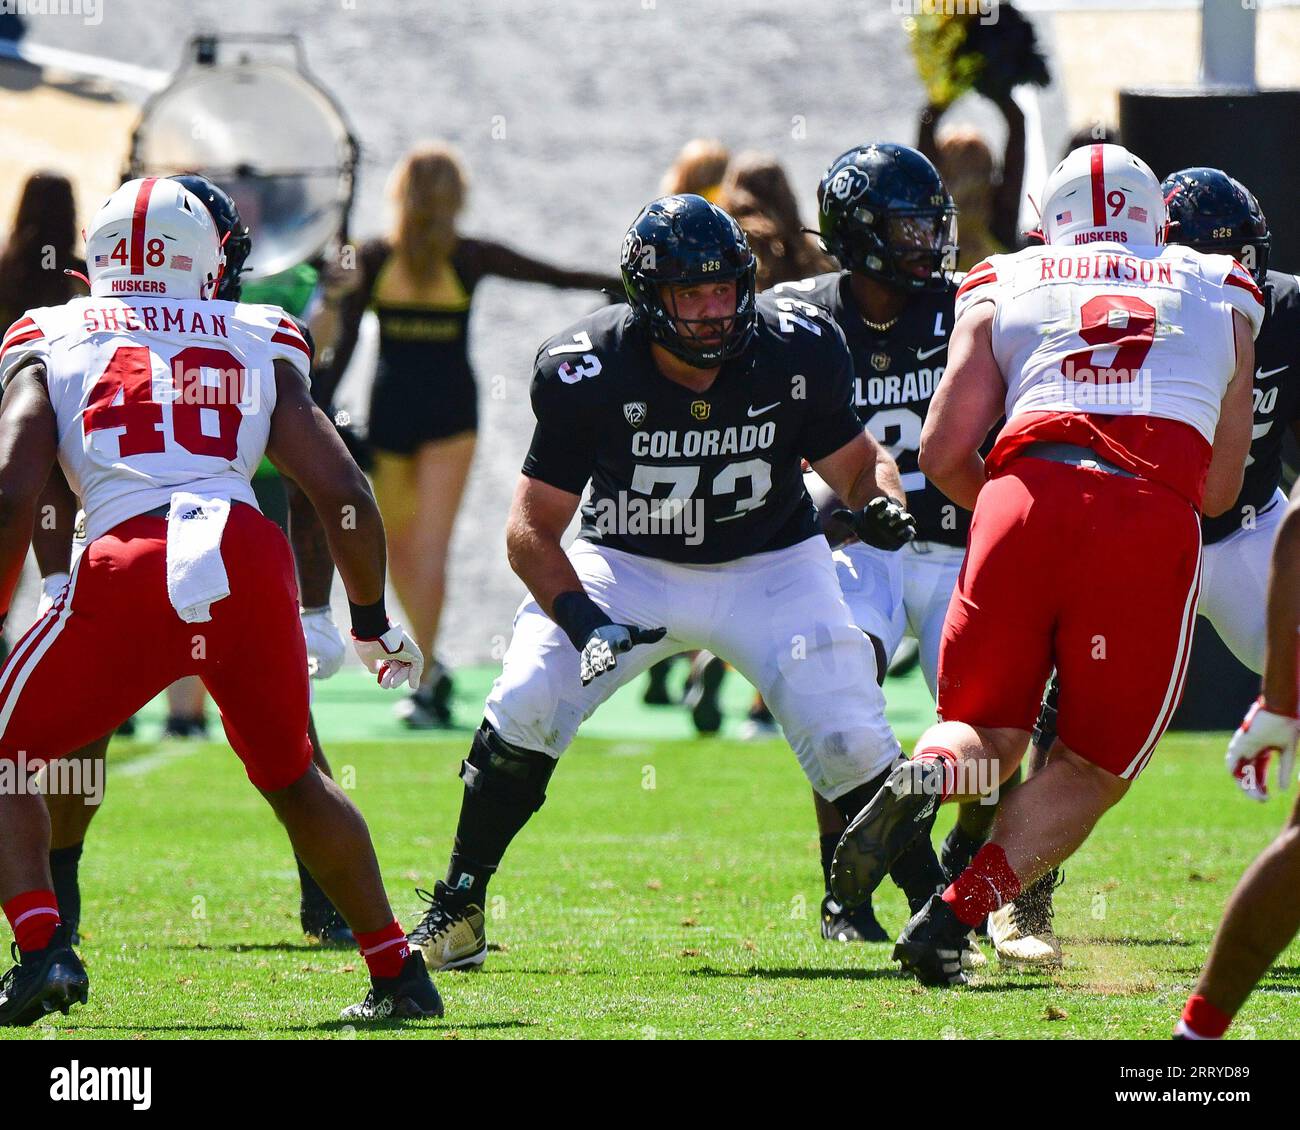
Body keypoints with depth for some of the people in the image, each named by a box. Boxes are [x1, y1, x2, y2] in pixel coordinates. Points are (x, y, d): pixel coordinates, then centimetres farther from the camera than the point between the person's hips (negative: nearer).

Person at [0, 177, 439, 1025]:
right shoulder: (260, 350, 23)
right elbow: (347, 495, 17)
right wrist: (373, 623, 30)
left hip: (129, 575, -2)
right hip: (251, 562, 3)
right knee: (293, 777, 27)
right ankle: (399, 971, 26)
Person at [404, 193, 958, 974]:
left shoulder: (794, 353, -20)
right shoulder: (590, 374, -23)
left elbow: (854, 460, -4)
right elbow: (533, 530, -17)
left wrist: (882, 502, -28)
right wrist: (584, 622, -33)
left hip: (770, 567, 0)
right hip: (628, 566, 0)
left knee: (851, 739, -15)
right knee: (524, 707, -18)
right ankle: (457, 914, 1)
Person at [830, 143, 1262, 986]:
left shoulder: (1005, 288, 22)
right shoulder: (1222, 295, 26)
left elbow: (944, 454, 12)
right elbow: (1221, 489, 25)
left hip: (1029, 493, 1)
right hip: (1157, 519, -1)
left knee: (989, 729, 18)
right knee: (1093, 768, 11)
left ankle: (924, 779, -16)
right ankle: (957, 913, -11)